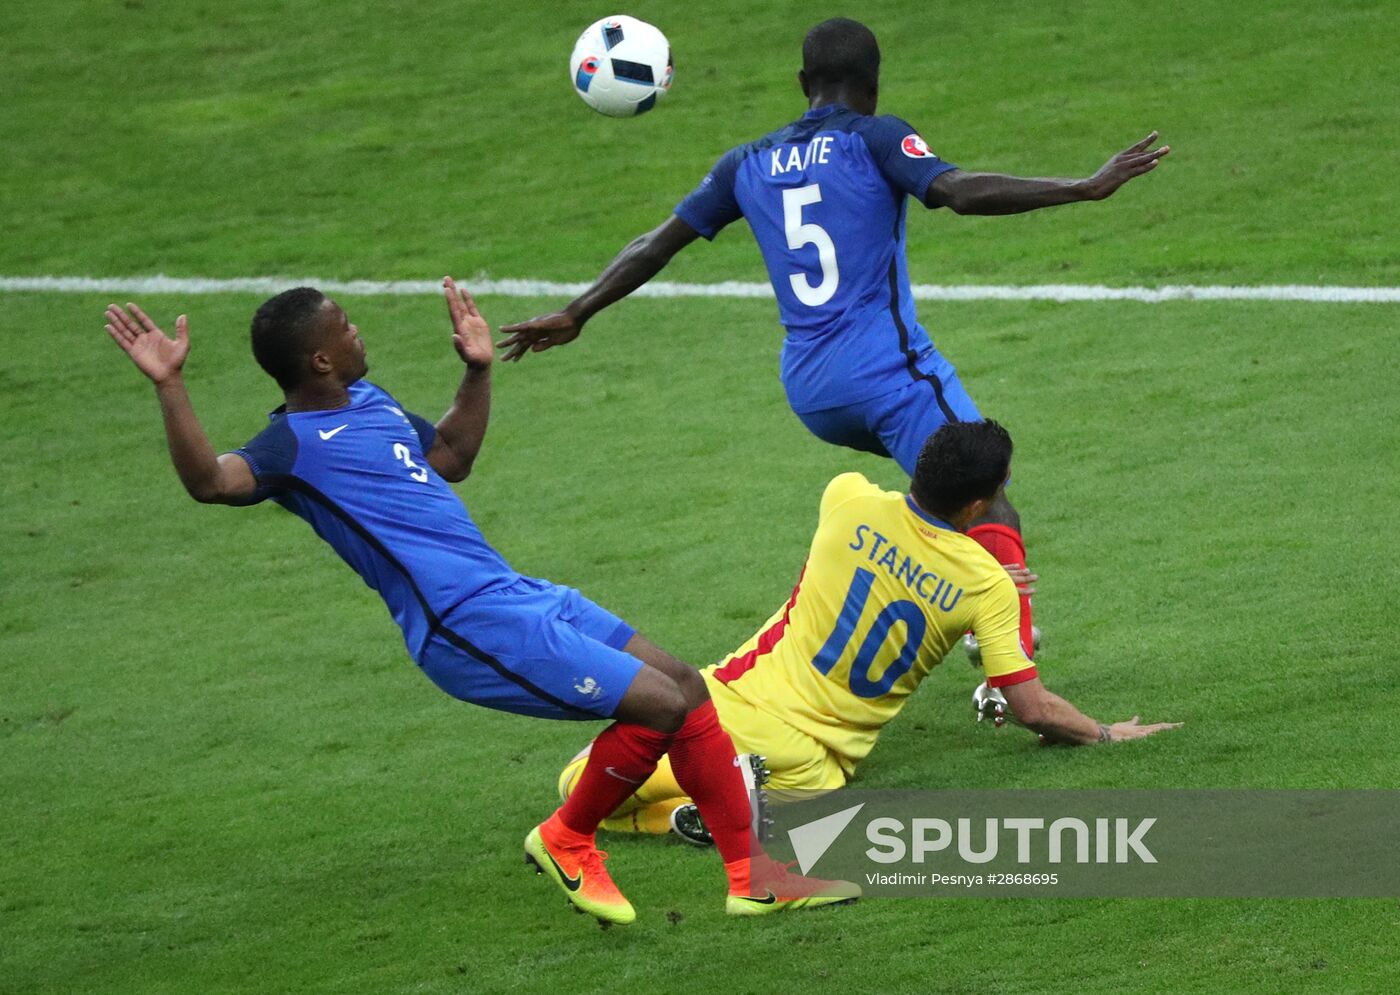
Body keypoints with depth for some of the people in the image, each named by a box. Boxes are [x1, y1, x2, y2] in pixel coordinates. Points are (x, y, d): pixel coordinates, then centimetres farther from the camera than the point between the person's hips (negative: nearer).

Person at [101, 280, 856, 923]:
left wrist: (477, 371, 29)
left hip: (513, 596, 10)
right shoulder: (296, 445, -13)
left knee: (685, 688, 8)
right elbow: (208, 480, -32)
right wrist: (169, 385, -40)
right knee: (662, 706, -14)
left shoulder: (368, 403, 15)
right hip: (470, 627, -10)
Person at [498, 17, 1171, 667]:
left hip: (807, 390, 6)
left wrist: (576, 315, 32)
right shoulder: (875, 139, -1)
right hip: (888, 366, -6)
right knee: (991, 515, -9)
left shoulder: (748, 164, 15)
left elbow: (658, 244, 21)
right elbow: (959, 192, -17)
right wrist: (1085, 188, -17)